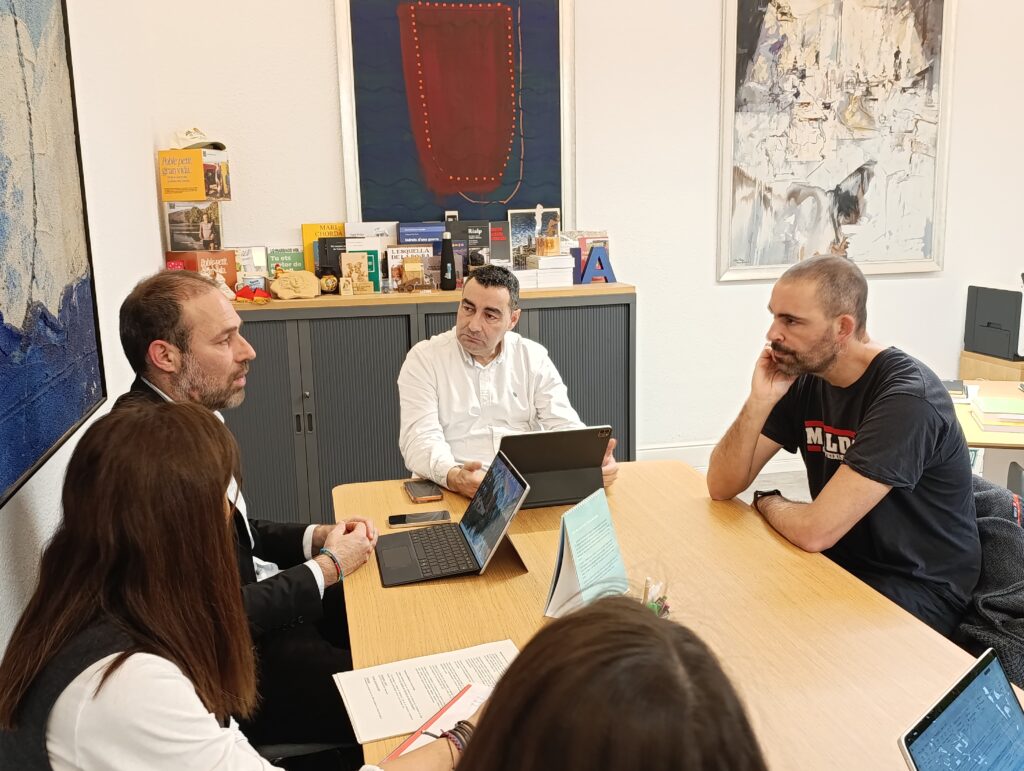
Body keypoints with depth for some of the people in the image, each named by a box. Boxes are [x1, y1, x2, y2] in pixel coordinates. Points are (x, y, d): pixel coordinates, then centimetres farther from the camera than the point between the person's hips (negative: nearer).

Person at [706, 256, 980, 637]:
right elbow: (721, 486, -6)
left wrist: (768, 502, -8)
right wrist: (759, 402, -20)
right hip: (841, 562, 6)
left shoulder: (907, 397, -25)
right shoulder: (802, 377, -3)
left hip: (917, 590, -6)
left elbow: (815, 530, -30)